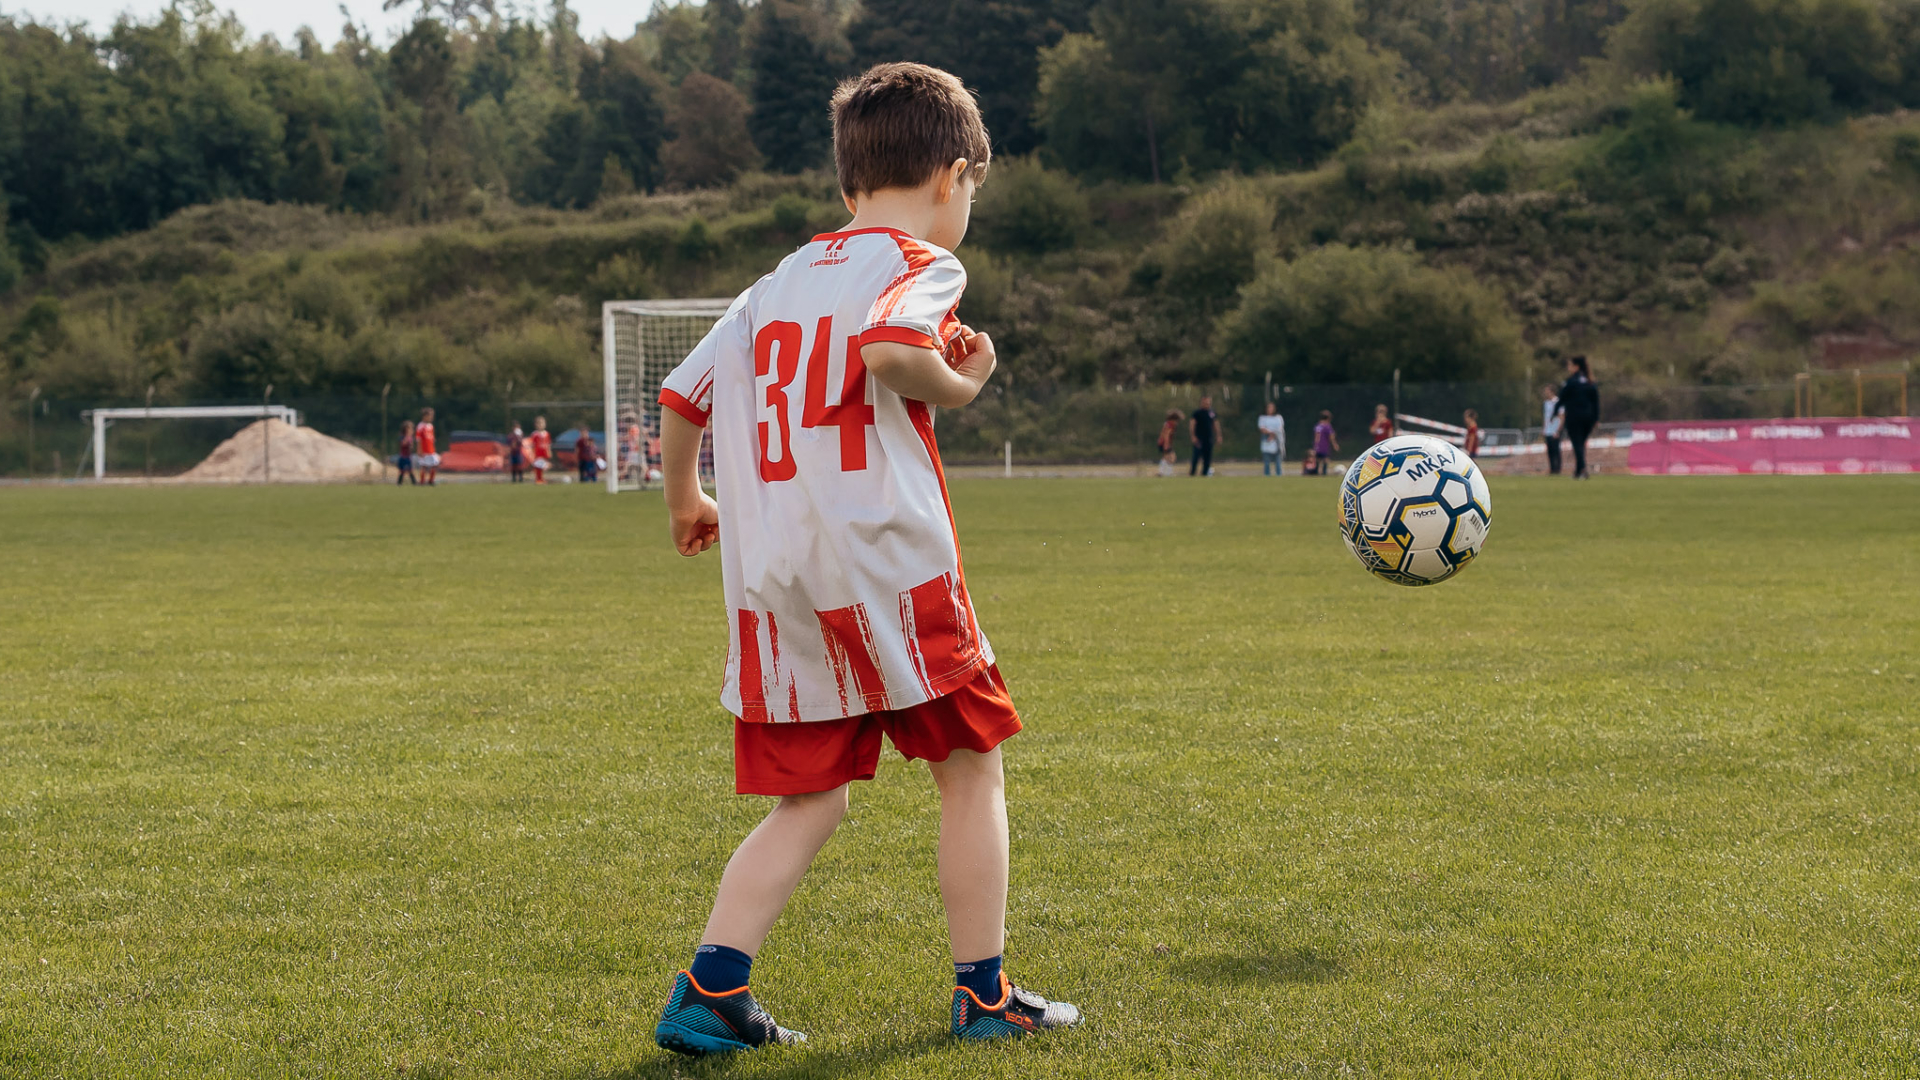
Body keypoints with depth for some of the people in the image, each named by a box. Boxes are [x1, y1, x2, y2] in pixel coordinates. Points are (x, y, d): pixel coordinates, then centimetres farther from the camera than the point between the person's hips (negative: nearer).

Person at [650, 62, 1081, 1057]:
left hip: (772, 588, 6)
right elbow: (888, 349, -24)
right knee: (970, 769, 10)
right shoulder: (920, 264, -2)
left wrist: (684, 502, 34)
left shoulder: (777, 283, 18)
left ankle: (708, 992, -1)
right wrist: (958, 385, -5)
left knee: (807, 804, 12)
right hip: (887, 565, -6)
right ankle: (982, 993, 13)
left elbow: (681, 396, 18)